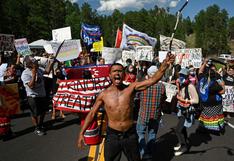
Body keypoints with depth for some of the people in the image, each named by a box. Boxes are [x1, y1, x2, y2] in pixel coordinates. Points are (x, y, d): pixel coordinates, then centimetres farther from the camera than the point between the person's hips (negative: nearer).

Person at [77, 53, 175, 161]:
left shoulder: (131, 88, -10)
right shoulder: (104, 94, -7)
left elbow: (153, 79, -20)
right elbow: (92, 113, 1)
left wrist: (165, 64, -34)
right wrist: (81, 133, -1)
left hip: (130, 135, 0)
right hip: (112, 135, 0)